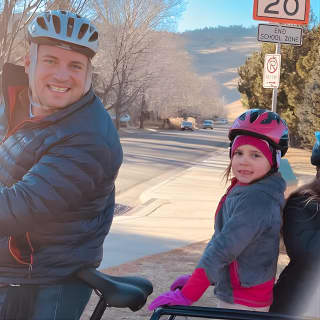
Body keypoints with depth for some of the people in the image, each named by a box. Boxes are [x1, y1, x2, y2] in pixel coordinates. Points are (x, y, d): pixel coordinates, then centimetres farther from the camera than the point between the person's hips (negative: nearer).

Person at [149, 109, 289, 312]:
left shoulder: (256, 199, -25)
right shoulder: (242, 190, 7)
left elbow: (223, 249, -27)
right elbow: (222, 241, 12)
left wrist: (186, 295, -25)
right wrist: (196, 278, 10)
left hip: (243, 304, -9)